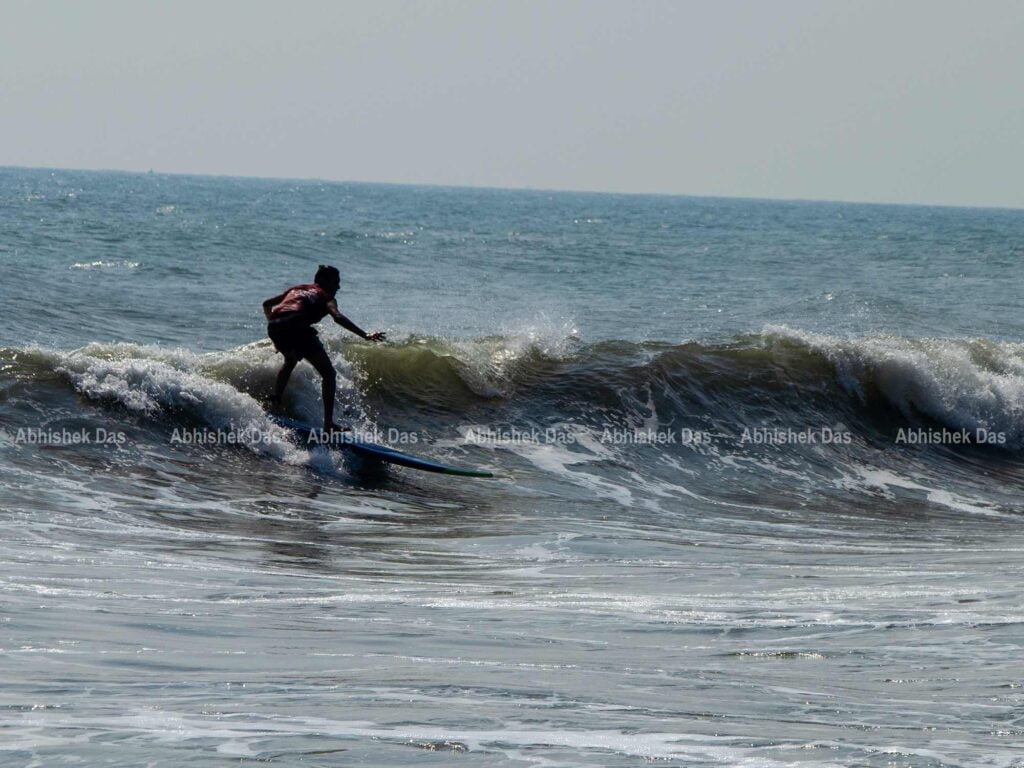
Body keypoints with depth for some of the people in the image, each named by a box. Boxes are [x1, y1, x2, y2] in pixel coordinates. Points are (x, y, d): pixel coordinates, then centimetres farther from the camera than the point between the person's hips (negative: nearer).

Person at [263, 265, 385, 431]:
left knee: (291, 361, 40)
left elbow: (267, 304, 37)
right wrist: (365, 335, -10)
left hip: (274, 326, 6)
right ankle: (328, 424, -6)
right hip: (296, 325, -6)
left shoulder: (297, 289, 35)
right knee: (328, 373, 3)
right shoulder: (325, 297, 17)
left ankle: (275, 402, 31)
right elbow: (337, 317, -4)